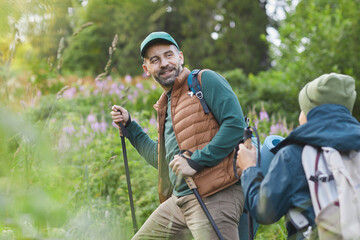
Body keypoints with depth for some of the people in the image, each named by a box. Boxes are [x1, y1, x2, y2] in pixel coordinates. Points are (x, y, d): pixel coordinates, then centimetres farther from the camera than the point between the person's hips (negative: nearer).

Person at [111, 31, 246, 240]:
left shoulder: (205, 81, -3)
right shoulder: (165, 105, 21)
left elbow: (235, 125, -16)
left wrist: (195, 162, -19)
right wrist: (129, 125, 23)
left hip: (215, 197, -8)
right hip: (179, 200, 9)